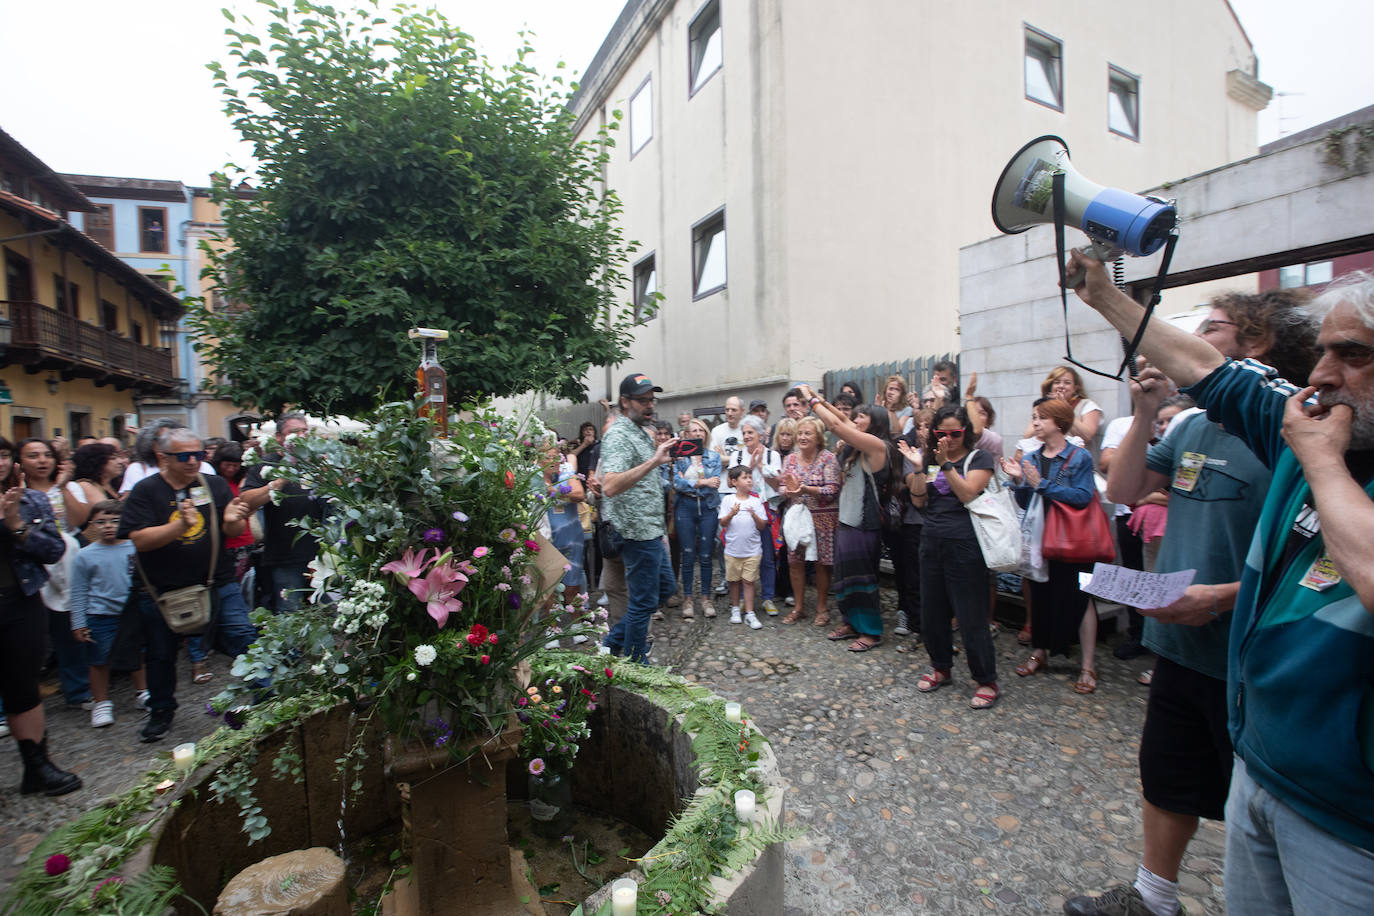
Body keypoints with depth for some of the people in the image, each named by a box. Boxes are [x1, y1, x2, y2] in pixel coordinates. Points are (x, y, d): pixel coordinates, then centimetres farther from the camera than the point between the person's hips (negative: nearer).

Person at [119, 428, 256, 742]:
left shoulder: (215, 486, 1)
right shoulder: (145, 491, -5)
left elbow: (236, 532, 1)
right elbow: (140, 539, -15)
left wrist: (232, 522, -22)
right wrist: (181, 525, -31)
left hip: (217, 584, 0)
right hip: (162, 590, 0)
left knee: (244, 640, -7)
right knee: (161, 654, 17)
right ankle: (161, 711, 39)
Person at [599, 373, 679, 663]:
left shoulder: (642, 432, 15)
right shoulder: (619, 435, -17)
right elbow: (610, 486, -34)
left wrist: (661, 455, 14)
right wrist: (653, 461, -38)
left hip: (651, 530, 10)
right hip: (637, 532, -10)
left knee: (666, 587, 20)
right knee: (644, 601, 2)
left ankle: (615, 640, 28)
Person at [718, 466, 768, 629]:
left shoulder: (756, 501, 2)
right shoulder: (728, 500, -1)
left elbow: (762, 526, 1)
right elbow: (723, 523, -4)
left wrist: (754, 515, -17)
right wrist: (732, 514, -21)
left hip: (752, 550, 0)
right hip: (733, 549, 0)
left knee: (748, 581, 2)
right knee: (734, 580, 11)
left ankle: (749, 613, 9)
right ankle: (735, 609, 27)